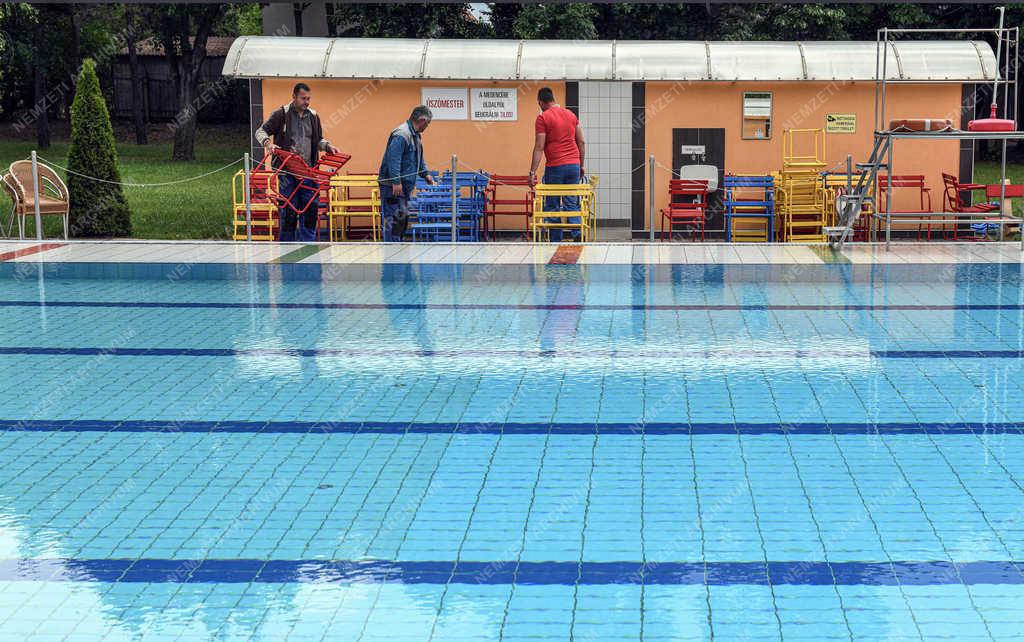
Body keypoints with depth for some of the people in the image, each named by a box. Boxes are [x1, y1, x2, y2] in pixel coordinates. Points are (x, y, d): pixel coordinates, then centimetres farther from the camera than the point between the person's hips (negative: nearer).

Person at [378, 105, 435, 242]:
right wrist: (396, 182, -29)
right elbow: (393, 159, -25)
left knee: (403, 218, 14)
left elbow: (419, 159, 30)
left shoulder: (416, 136, 17)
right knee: (395, 219, -13)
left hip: (404, 186, 11)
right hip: (393, 186, -11)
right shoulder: (401, 135, -18)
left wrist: (426, 174, 17)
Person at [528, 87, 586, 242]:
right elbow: (581, 142, 12)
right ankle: (578, 234, -12)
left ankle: (556, 241, 3)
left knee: (552, 206, 4)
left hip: (555, 167, -5)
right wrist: (581, 165, 20)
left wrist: (533, 172, -9)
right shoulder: (571, 115, 11)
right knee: (572, 204, 8)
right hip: (574, 165, 5)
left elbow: (539, 147, -10)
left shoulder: (543, 118, -6)